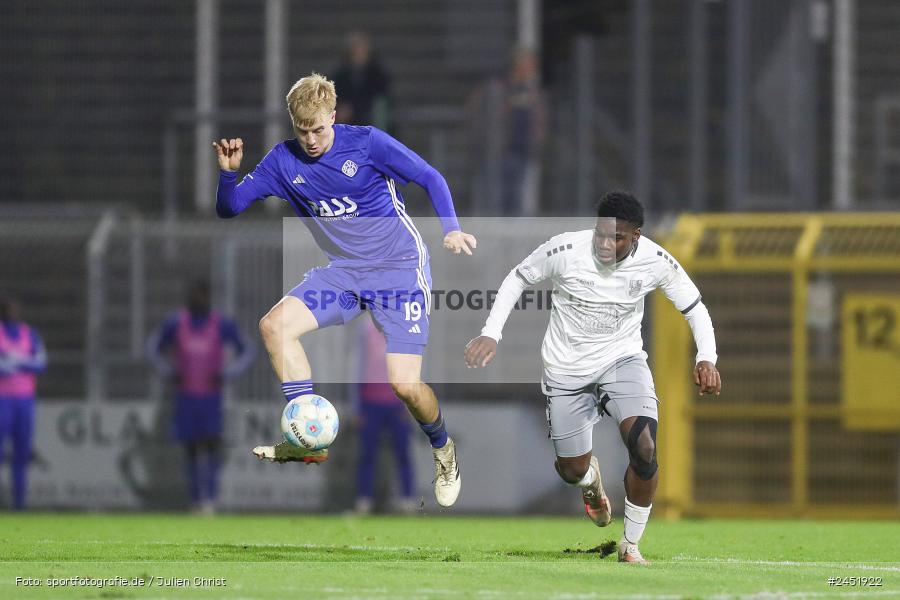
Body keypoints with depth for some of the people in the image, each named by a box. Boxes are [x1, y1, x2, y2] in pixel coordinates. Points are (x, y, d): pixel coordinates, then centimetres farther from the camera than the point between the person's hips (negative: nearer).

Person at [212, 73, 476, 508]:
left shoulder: (367, 143, -13)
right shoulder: (283, 162, -1)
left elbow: (431, 179, -7)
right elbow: (230, 208, 1)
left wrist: (451, 229, -22)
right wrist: (228, 173, -20)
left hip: (399, 267, -5)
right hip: (343, 271, 5)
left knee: (405, 385, -15)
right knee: (274, 324, -19)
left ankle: (443, 450, 18)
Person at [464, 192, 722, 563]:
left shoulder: (655, 261, -17)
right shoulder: (564, 251, -22)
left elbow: (694, 307, -2)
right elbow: (517, 279, -3)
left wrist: (706, 359, -18)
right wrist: (491, 334, -13)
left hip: (622, 359, 0)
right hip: (567, 369, 0)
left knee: (644, 448, -25)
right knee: (573, 471, 7)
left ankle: (630, 546, -3)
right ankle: (591, 478, 50)